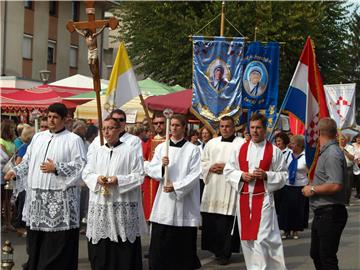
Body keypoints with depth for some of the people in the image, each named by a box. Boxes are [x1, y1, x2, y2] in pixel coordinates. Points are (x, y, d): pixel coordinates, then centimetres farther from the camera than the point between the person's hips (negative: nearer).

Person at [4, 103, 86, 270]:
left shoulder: (73, 140, -1)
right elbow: (27, 161, 20)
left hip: (60, 199, -5)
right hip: (36, 197, 6)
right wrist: (15, 172, 3)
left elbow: (81, 166, -9)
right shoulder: (38, 137, 17)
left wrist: (56, 168, -15)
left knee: (57, 243, -5)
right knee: (35, 242, 10)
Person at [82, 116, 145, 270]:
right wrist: (97, 178, -9)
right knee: (100, 247, 7)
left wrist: (118, 180, -17)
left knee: (123, 248, -2)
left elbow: (139, 175, -6)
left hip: (122, 205, -4)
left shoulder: (129, 151, -3)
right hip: (100, 205, 4)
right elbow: (86, 173, 12)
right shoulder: (98, 152, 11)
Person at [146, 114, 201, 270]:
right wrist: (162, 166, -15)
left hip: (185, 201, -3)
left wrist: (176, 186, -16)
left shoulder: (192, 149, 0)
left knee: (184, 243, 2)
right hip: (164, 201, 3)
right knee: (160, 243, 1)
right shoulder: (161, 147, 9)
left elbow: (195, 174, -8)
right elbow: (150, 170, 5)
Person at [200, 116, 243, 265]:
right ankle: (214, 248, 18)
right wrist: (211, 167, -5)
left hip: (230, 187, -4)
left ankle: (225, 253, 5)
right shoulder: (211, 143, 14)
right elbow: (202, 162, 15)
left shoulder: (241, 144, 0)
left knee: (226, 223, -4)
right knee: (210, 220, 4)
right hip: (212, 187, 4)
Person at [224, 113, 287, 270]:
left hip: (263, 199, -4)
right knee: (246, 238, 10)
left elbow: (283, 175, 1)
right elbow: (228, 171, 9)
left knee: (261, 239, -10)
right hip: (243, 198, 4)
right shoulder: (240, 149, 8)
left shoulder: (274, 151, 0)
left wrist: (266, 175, -15)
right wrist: (241, 175, -9)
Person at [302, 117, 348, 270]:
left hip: (330, 213, -11)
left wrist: (313, 189, -17)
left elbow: (335, 185, -29)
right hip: (321, 213, 11)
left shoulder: (332, 154, -19)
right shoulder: (325, 152, 13)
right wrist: (313, 186, 14)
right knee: (316, 254, 20)